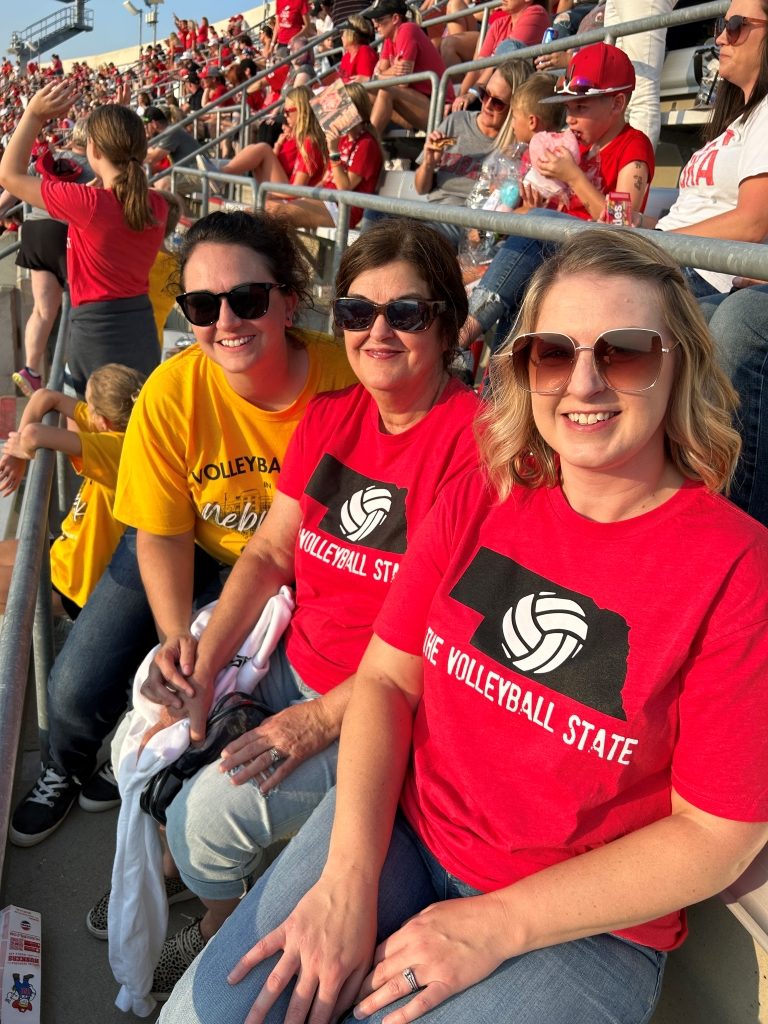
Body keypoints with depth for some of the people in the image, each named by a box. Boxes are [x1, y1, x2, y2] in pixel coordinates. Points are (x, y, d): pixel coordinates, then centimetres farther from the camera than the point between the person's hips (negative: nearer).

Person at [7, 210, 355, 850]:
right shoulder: (173, 393, -24)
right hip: (188, 552, 1)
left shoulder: (347, 379, -27)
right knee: (77, 689, -1)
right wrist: (180, 648, -23)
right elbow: (162, 536, -12)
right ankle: (68, 772, 39)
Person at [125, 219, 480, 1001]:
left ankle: (218, 933, 23)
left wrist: (323, 718, -20)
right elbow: (269, 552, 4)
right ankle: (171, 877, 36)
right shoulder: (328, 417, 4)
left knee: (213, 810, -14)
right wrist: (204, 668, -8)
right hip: (292, 662, 7)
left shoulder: (474, 436, -19)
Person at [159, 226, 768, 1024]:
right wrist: (348, 874, -14)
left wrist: (493, 926, -15)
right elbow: (388, 676, -2)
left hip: (586, 920, -2)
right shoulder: (481, 497, -4)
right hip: (400, 825, 3)